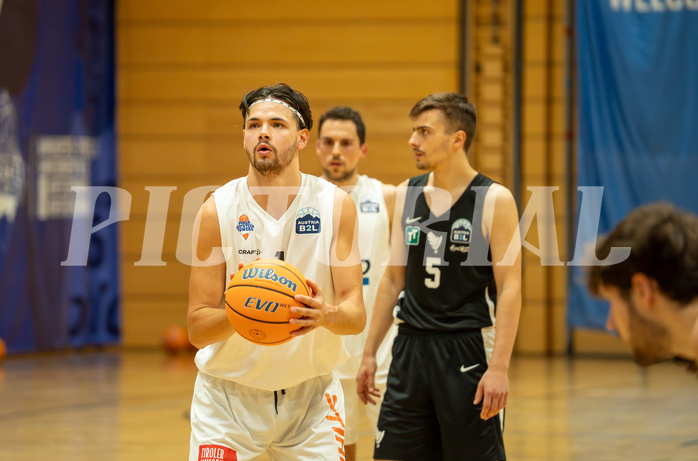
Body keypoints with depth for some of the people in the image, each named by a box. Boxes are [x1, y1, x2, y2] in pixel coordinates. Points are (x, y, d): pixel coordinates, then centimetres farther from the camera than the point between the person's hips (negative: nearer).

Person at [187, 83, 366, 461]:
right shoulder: (217, 210, -11)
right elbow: (197, 329, -11)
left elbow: (356, 317, -10)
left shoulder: (335, 204, -7)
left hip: (311, 390, 1)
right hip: (230, 394, -1)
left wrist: (325, 315, -33)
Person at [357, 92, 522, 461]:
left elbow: (509, 288, -11)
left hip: (468, 351, -5)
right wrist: (370, 353, 13)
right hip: (410, 348, 5)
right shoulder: (407, 195, 8)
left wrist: (499, 368, -19)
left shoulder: (495, 200, -8)